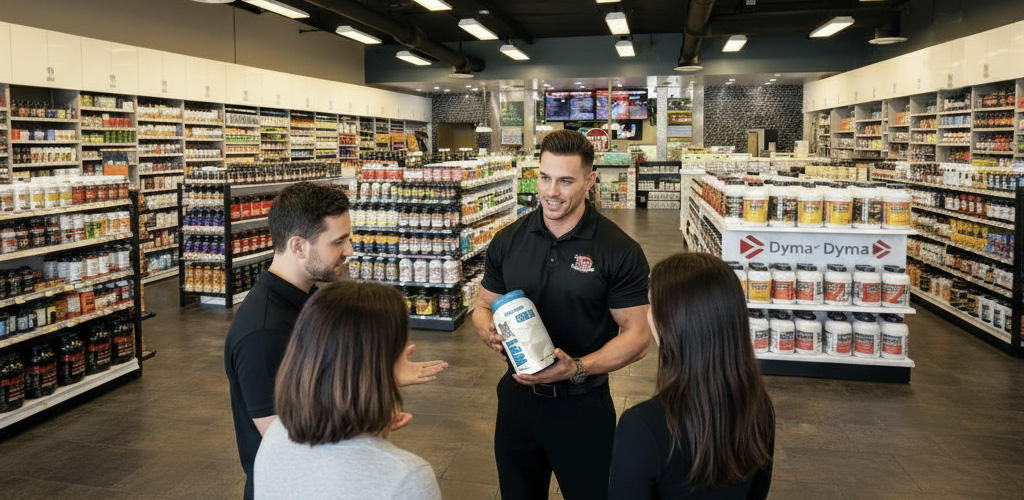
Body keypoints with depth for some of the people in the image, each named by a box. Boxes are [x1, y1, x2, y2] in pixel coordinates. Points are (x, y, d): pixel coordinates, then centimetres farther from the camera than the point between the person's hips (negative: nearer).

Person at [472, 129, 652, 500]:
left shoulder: (619, 251, -12)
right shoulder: (508, 241, 0)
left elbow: (637, 336, -11)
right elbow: (483, 308, 10)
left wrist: (578, 368, -25)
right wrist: (490, 333, -14)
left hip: (583, 405, -3)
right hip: (517, 397, 4)